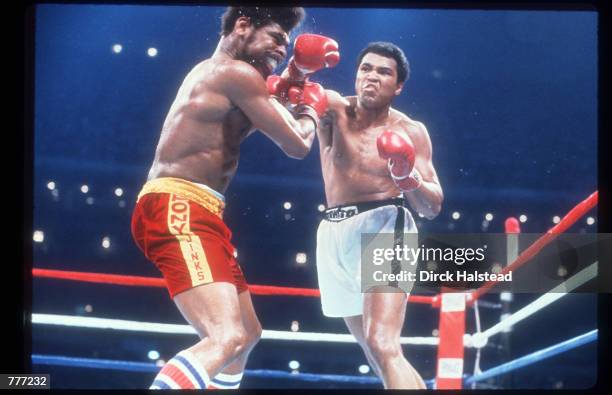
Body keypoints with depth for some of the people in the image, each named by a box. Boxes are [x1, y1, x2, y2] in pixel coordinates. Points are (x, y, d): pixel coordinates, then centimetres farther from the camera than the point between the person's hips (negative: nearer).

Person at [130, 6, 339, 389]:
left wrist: (298, 71, 26)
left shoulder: (217, 72, 22)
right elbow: (297, 144, -8)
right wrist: (311, 107, 13)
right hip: (178, 211, -11)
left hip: (194, 213, 11)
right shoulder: (237, 73, -9)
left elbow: (262, 105, 41)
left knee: (247, 331, 22)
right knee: (227, 338, -28)